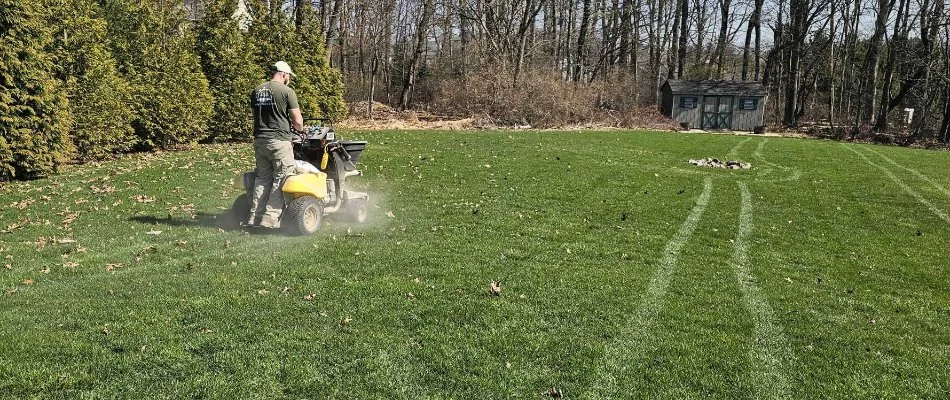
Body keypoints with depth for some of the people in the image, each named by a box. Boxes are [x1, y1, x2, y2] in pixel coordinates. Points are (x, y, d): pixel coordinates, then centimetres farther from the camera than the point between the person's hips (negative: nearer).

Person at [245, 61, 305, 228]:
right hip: (279, 141, -7)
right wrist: (300, 129, 14)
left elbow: (255, 115, 17)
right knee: (281, 180, 0)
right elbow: (297, 121, -7)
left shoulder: (256, 91, 11)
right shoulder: (287, 91, -7)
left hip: (259, 140, 7)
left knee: (262, 178, 15)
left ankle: (254, 219, 14)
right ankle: (270, 219, -2)